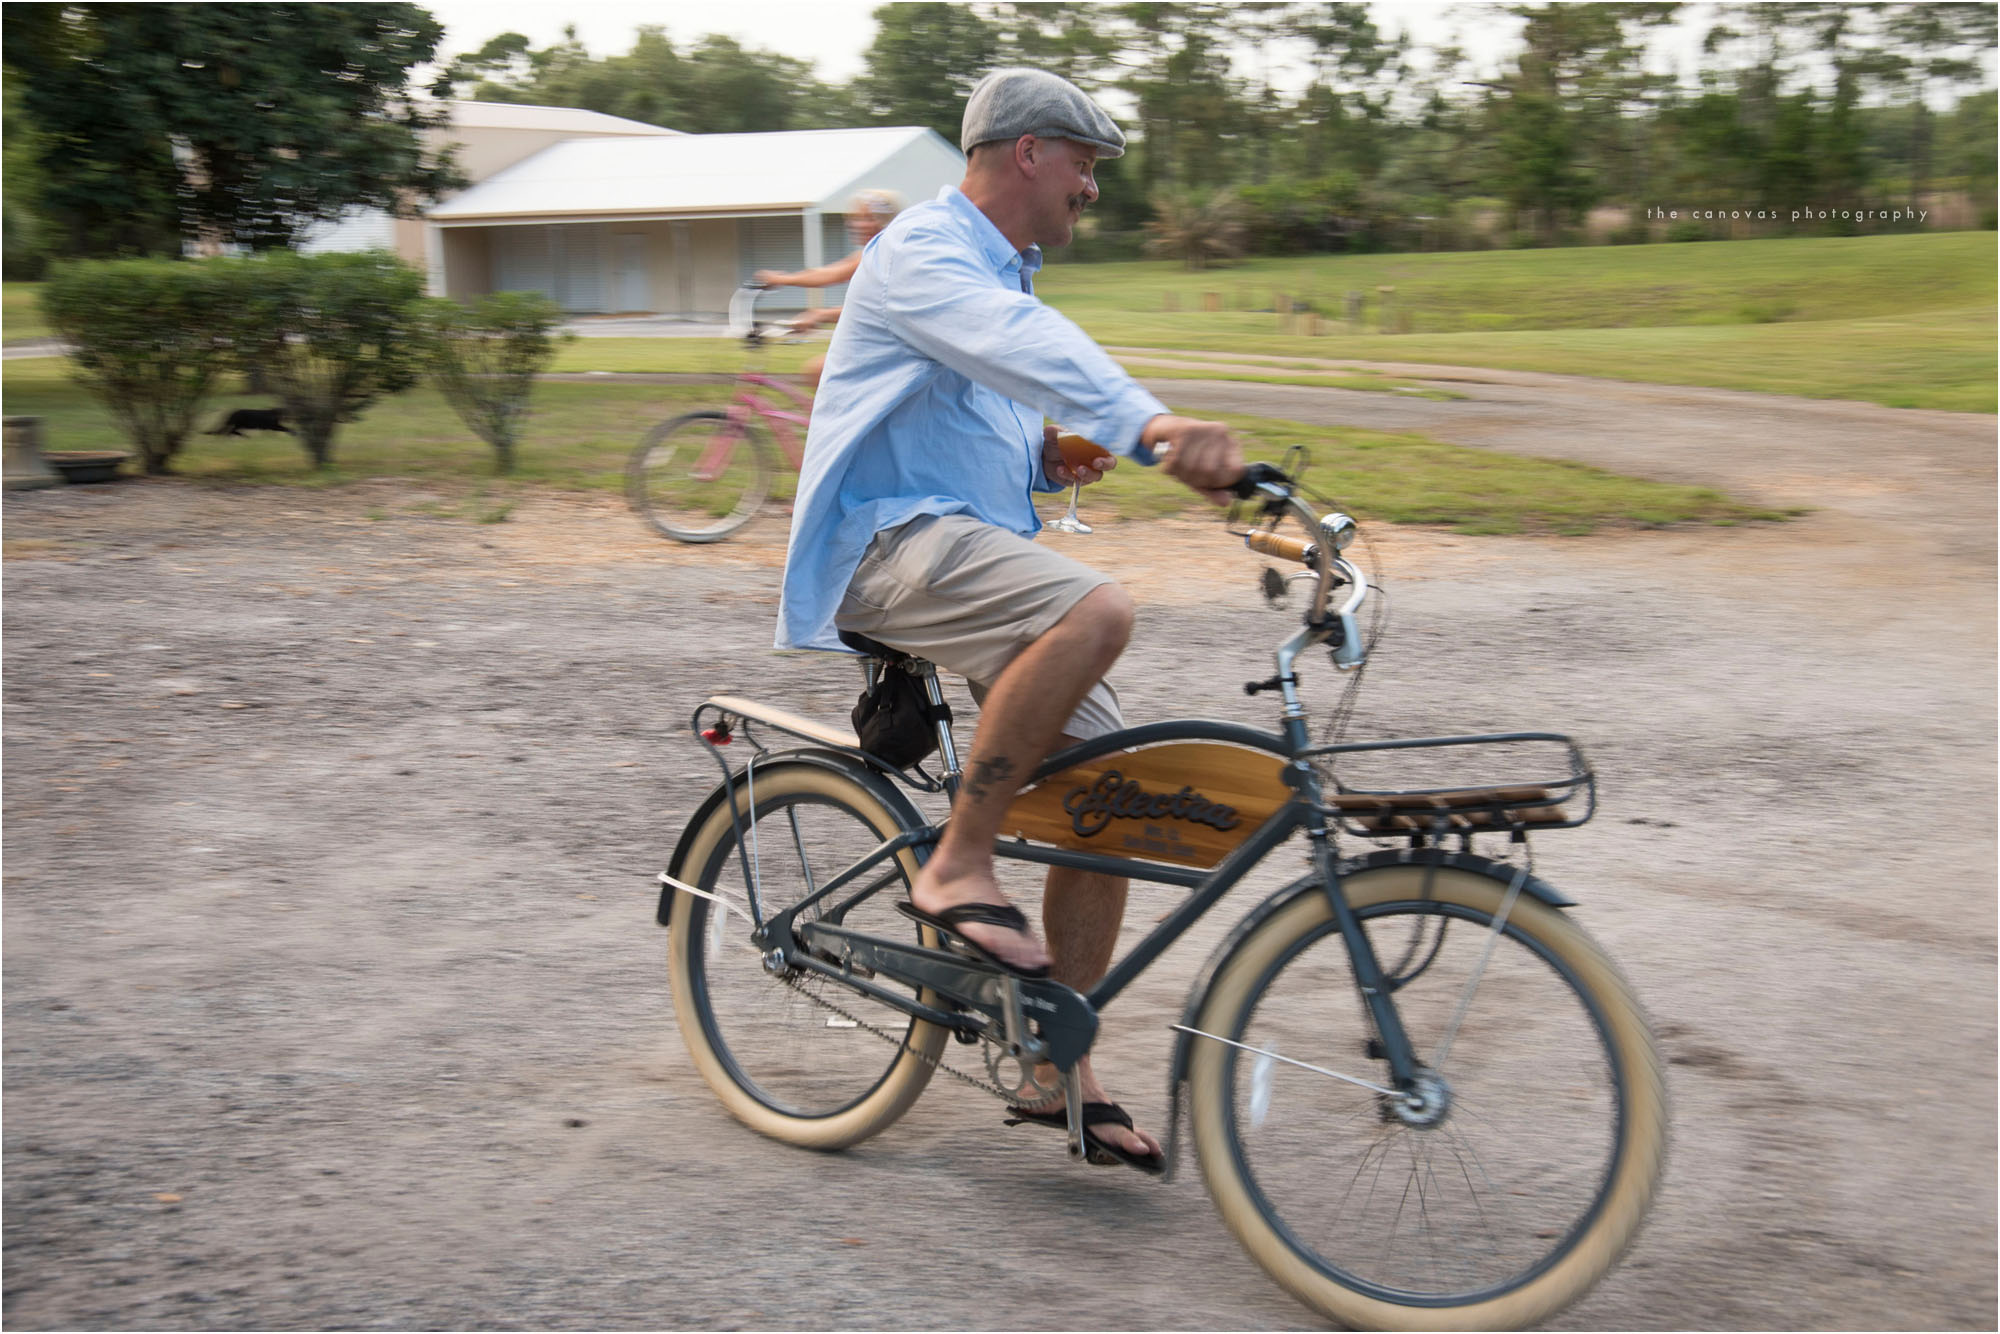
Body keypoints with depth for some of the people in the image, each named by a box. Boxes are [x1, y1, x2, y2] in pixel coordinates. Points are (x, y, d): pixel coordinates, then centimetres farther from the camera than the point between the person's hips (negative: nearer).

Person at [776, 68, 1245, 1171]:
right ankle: (955, 865, -21)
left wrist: (1054, 461, 9)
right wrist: (1151, 425, -48)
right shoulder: (923, 251, -9)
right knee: (1095, 611, -36)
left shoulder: (1005, 274, 23)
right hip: (895, 540, -9)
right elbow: (1027, 348, -31)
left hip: (978, 542, 9)